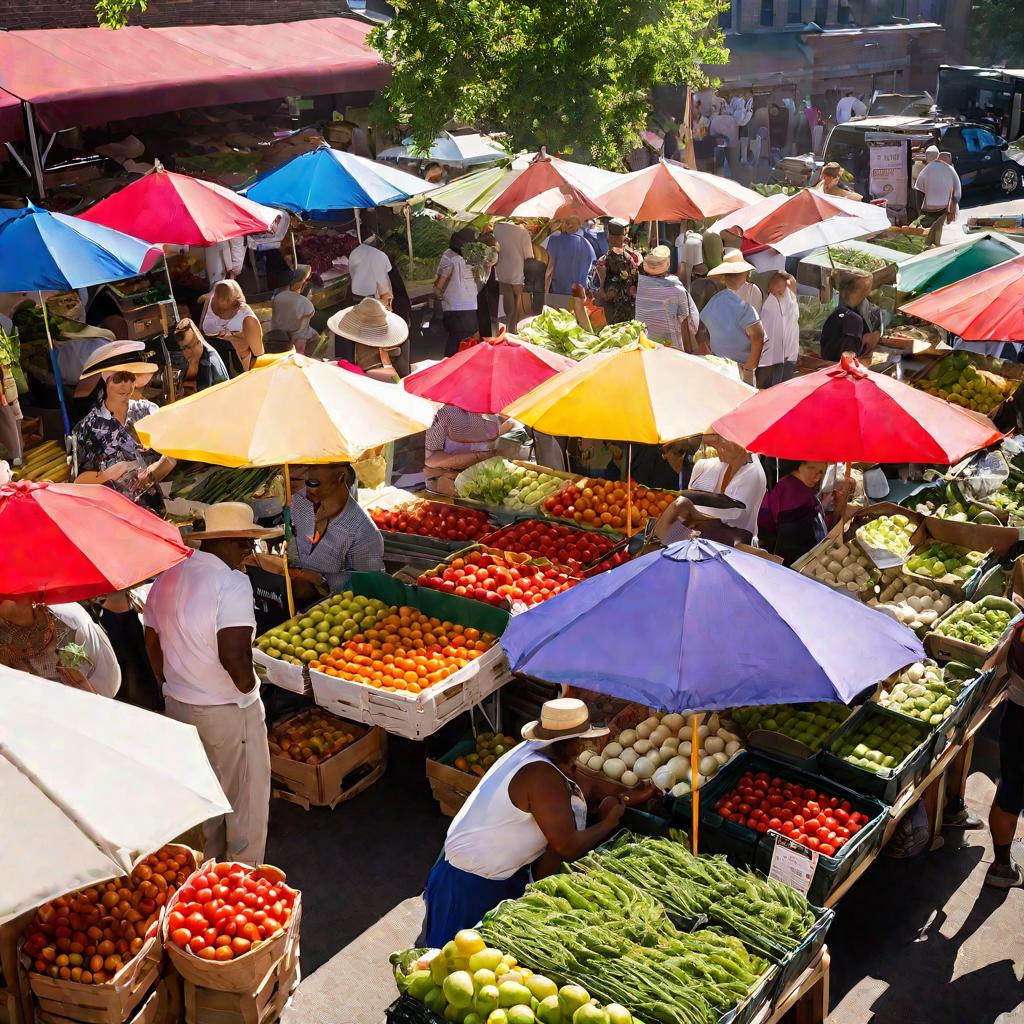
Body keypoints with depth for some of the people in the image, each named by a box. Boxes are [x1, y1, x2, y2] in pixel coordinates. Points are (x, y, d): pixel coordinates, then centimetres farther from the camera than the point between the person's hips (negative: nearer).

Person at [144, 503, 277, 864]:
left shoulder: (166, 576, 3)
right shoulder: (231, 582, -22)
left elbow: (152, 641, 13)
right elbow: (234, 654, -31)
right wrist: (248, 688, -13)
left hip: (177, 707, 8)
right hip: (228, 712, -8)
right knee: (246, 804, 10)